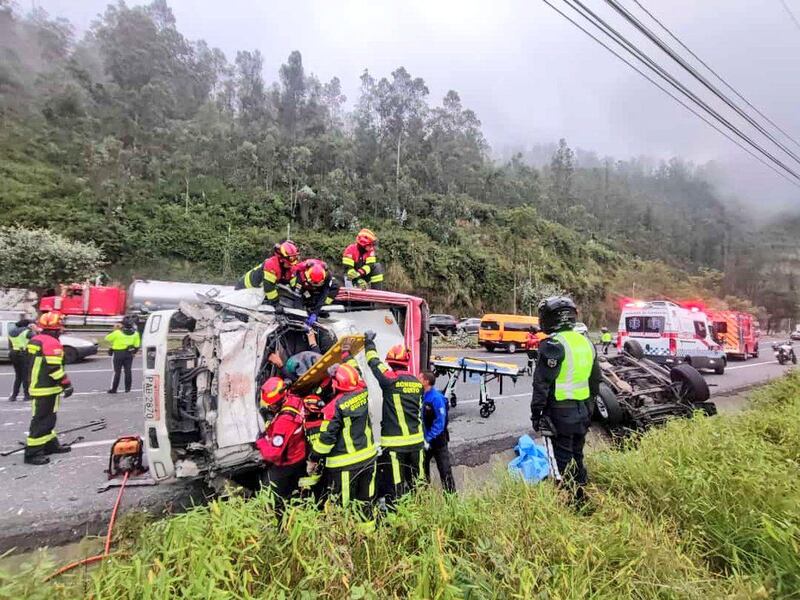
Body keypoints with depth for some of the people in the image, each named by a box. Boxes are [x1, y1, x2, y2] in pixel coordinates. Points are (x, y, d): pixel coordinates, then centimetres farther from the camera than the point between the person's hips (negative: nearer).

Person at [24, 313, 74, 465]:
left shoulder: (35, 340, 11)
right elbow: (54, 368, -23)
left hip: (36, 386, 10)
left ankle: (51, 444, 28)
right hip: (48, 389, -10)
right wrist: (67, 384, -16)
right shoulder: (52, 343, -19)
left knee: (47, 417, 18)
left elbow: (34, 364, 20)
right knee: (42, 420, -5)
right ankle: (33, 453, -1)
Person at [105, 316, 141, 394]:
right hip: (128, 354, 3)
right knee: (128, 371, 7)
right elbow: (137, 345, 2)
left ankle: (113, 389, 11)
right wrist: (134, 352, 18)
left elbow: (107, 339, 0)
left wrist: (114, 330, 6)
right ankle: (128, 388, 11)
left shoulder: (117, 333, -14)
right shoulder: (135, 333, -3)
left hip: (118, 354, -3)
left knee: (117, 372, 4)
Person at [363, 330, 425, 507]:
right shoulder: (417, 383, 4)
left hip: (395, 442, -6)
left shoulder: (390, 380, -13)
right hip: (416, 440, 6)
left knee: (394, 486, 2)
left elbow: (374, 363, 0)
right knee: (416, 482, 19)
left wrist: (369, 342, 12)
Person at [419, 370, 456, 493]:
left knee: (445, 470, 2)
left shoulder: (437, 398, -21)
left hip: (437, 441, -7)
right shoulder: (421, 396, 0)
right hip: (424, 440, 8)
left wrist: (428, 439, -22)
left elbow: (440, 422, -22)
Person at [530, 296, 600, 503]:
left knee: (564, 460, 4)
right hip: (583, 410, 8)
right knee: (577, 456, 20)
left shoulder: (554, 345, -18)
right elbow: (595, 379, 17)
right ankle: (582, 497, 33)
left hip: (561, 412, -8)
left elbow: (542, 383, -19)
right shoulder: (586, 342, 8)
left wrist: (536, 412, -12)